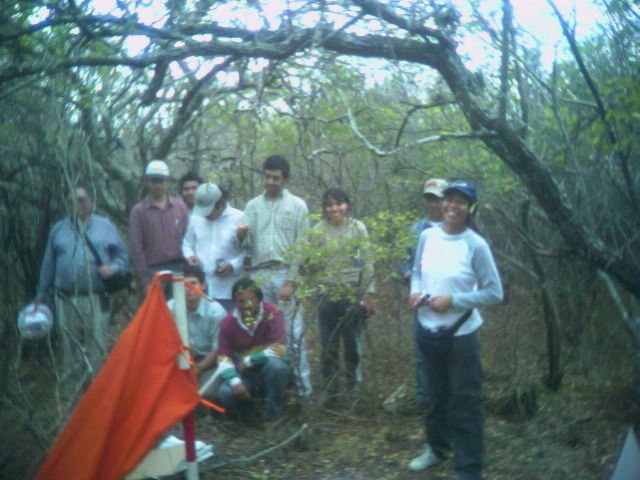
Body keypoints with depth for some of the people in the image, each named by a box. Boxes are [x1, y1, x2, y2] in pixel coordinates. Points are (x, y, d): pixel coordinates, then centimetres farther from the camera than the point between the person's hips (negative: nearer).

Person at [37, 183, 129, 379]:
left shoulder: (105, 226, 9)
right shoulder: (58, 230, 14)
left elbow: (122, 256, 10)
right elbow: (48, 265, 18)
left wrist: (113, 268, -12)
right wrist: (42, 296, 19)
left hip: (97, 299, -2)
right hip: (66, 299, 2)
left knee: (97, 348, -2)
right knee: (70, 347, 6)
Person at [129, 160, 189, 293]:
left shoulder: (180, 206, 11)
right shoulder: (139, 210, 3)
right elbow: (136, 248, 0)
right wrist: (144, 282, -6)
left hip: (179, 268, 2)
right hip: (154, 271, -2)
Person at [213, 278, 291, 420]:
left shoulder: (271, 314, -15)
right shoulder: (229, 322, -6)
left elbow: (279, 349, -21)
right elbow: (223, 357, -8)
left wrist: (249, 361, -16)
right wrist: (235, 381, -25)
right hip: (245, 375, 2)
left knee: (276, 365, -37)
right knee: (224, 393, -26)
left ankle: (273, 415, -13)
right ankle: (247, 410, 12)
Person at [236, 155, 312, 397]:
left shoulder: (297, 206, 6)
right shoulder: (253, 205, 15)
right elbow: (246, 245, 10)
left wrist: (290, 282, -8)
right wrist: (241, 236, -14)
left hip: (285, 274, -3)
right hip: (259, 275, 3)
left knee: (293, 334, -6)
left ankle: (302, 386, 0)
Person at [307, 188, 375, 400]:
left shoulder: (358, 228, 1)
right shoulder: (318, 231, 3)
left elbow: (367, 263, 1)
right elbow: (311, 267, 7)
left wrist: (368, 295, -3)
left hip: (353, 295, -1)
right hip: (327, 296, 1)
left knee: (353, 344, 7)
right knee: (328, 346, 5)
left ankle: (354, 387, 24)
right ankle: (330, 389, 19)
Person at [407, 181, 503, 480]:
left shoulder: (476, 245, -15)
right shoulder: (427, 236, -1)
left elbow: (494, 293, -11)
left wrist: (453, 300, -19)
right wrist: (415, 293, -6)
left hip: (461, 334, -5)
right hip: (428, 330, 5)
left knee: (465, 402, 3)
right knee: (437, 395, 23)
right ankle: (437, 447, 45)